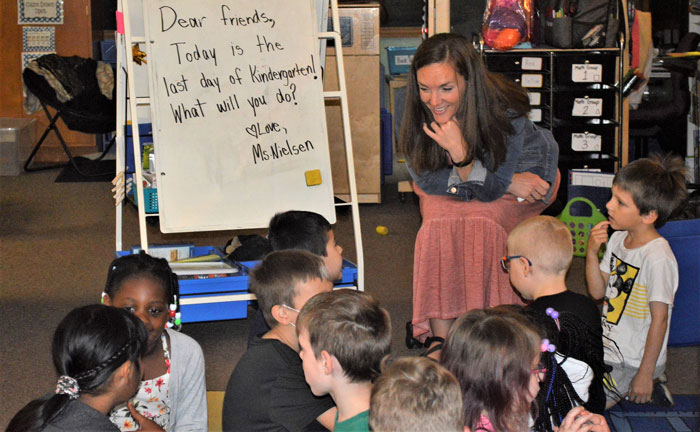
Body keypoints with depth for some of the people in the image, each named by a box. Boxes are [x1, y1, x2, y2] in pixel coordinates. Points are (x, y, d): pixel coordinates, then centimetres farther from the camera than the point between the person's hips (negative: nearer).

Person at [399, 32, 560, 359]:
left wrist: (462, 157, -48)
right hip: (446, 188, 2)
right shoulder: (419, 115, -24)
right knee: (438, 223, -29)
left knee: (479, 221, -32)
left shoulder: (505, 114, -33)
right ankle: (440, 339, -28)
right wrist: (508, 183, -26)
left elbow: (490, 187, -27)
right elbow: (427, 179, -17)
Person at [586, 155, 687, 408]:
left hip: (634, 362, -8)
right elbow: (598, 292, 8)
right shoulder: (617, 239, 3)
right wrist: (592, 252, -8)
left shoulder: (657, 258, -23)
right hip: (608, 349, 8)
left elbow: (659, 319, -20)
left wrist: (645, 374, -17)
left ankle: (648, 386, 3)